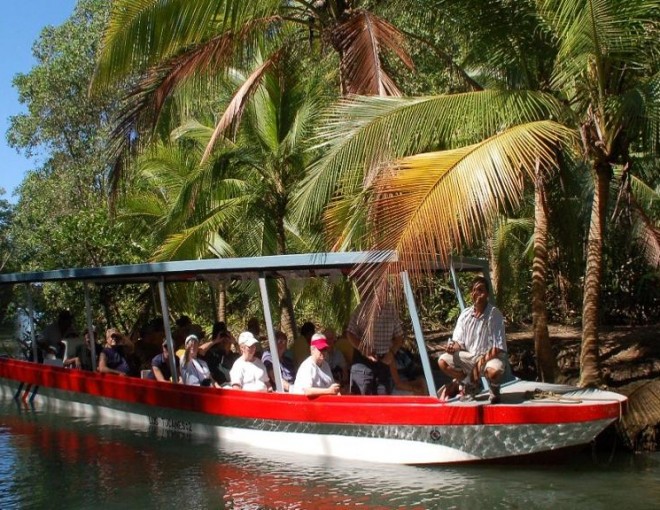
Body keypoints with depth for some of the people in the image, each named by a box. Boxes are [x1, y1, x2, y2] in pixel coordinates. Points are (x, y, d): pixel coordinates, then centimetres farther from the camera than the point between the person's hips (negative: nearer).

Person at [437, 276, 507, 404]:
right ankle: (468, 383, 11)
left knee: (493, 371, -39)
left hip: (491, 356, -5)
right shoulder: (465, 314, -1)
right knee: (443, 361, -13)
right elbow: (459, 341, 3)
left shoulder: (494, 314, -15)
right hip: (469, 356, 5)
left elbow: (498, 347, -16)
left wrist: (482, 361, -27)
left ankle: (494, 388, 0)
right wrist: (454, 346, -20)